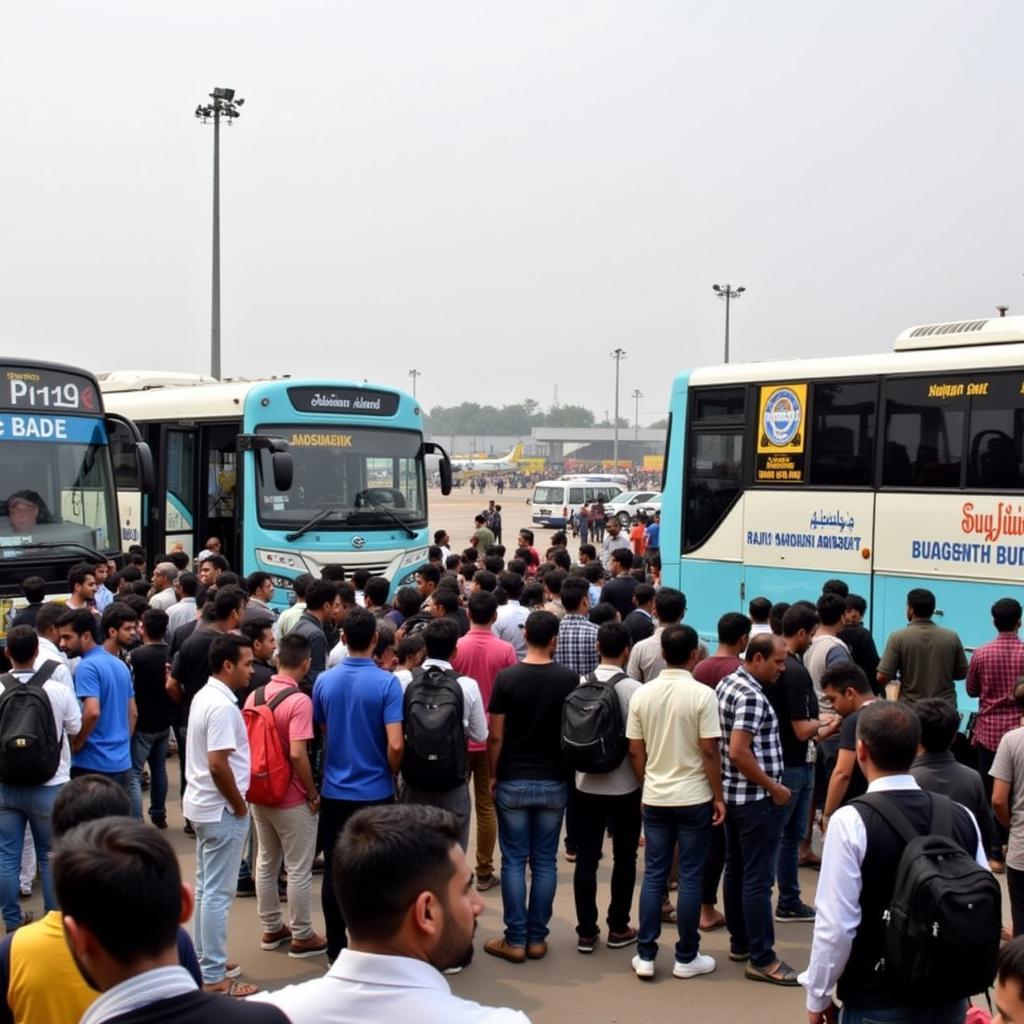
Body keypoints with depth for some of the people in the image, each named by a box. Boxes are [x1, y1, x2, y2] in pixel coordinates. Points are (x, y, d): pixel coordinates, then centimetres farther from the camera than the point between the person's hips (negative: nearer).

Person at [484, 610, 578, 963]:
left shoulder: (506, 678, -8)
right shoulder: (569, 679, -4)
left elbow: (495, 736, -6)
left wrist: (493, 775, 7)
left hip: (513, 782, -1)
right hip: (553, 782, 1)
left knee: (514, 861, 5)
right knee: (545, 862, 8)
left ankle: (515, 940, 6)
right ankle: (537, 938, 12)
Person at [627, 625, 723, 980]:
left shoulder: (642, 694, 1)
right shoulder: (702, 695, -13)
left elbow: (635, 751, 5)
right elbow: (709, 752, -13)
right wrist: (718, 797, -4)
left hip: (654, 798, 4)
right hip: (693, 798, -4)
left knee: (654, 874, 10)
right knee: (690, 877, 5)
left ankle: (645, 955, 12)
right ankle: (686, 957, 11)